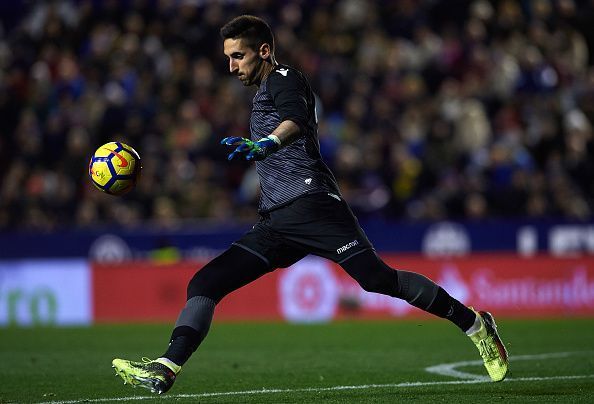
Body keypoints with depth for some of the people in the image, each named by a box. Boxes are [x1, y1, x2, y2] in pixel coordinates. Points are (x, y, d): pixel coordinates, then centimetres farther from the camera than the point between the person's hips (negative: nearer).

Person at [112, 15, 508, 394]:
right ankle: (166, 369, -12)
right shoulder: (265, 92, 26)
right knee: (204, 283, -4)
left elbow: (296, 120, -24)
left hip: (312, 204, -9)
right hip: (277, 223, 9)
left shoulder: (284, 79, -1)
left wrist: (265, 144, -44)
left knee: (377, 278, -17)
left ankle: (474, 323, -5)